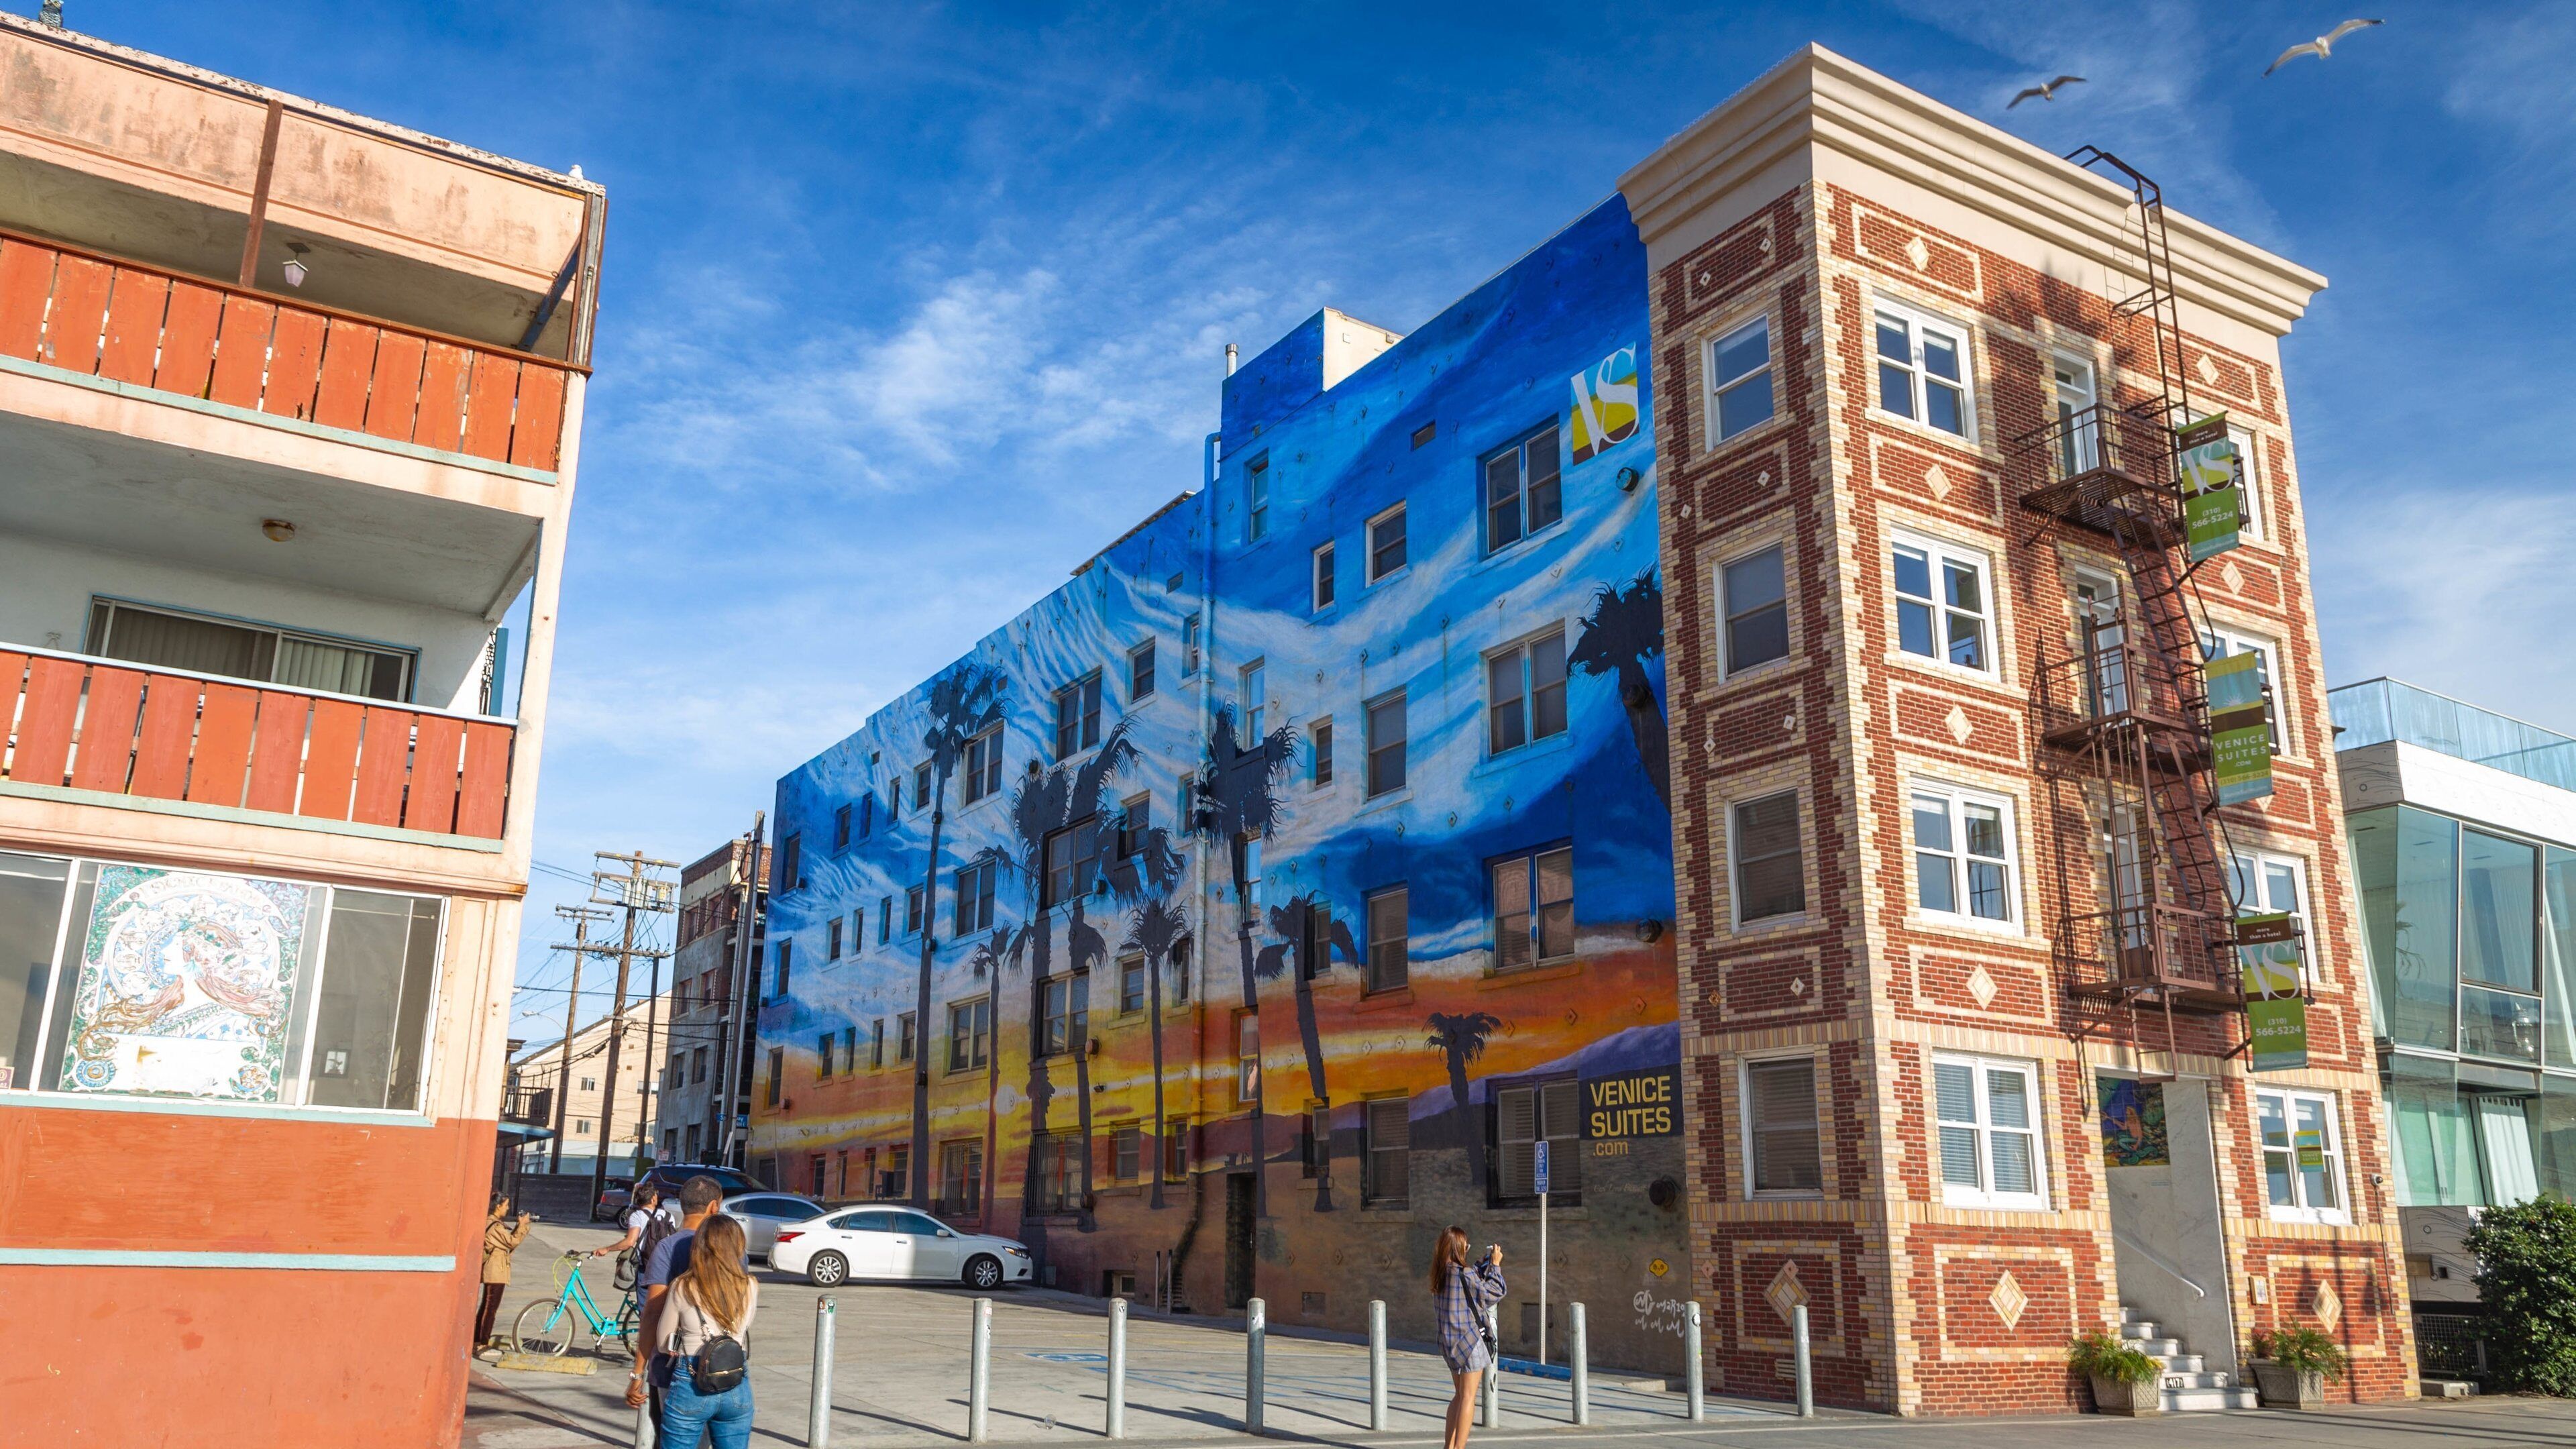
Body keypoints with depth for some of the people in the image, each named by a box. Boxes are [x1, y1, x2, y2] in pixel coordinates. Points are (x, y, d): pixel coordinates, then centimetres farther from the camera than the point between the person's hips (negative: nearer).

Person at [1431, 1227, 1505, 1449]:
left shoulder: (1441, 1274, 5)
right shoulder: (1464, 1274, -19)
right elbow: (1493, 1293, -9)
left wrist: (1486, 1262, 17)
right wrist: (1495, 1264, 0)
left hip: (1449, 1340, 8)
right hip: (1469, 1339, -8)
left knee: (1460, 1395, 20)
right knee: (1468, 1397, -3)